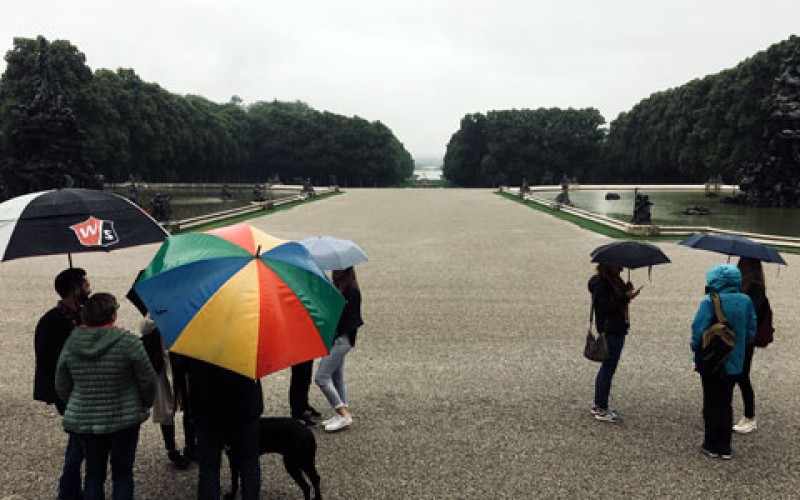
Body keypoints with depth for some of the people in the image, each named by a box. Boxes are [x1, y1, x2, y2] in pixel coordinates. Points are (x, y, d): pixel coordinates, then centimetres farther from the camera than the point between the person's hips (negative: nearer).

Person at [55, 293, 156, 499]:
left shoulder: (71, 343, -5)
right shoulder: (128, 341, -16)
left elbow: (62, 388, 4)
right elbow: (148, 380, -11)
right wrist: (145, 405, 7)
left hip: (84, 420, 3)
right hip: (124, 420, -3)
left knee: (93, 474, 17)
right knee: (122, 473, 10)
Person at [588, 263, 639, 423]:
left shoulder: (614, 280, 13)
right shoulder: (601, 282, -16)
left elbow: (615, 302, 14)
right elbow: (605, 308, -22)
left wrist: (626, 292, 1)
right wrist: (626, 297, -22)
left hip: (616, 330, 10)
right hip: (611, 331, -10)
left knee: (606, 367, 16)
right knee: (608, 369, -3)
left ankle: (598, 405, 26)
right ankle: (602, 410, 6)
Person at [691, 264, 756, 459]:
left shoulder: (710, 302, -20)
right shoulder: (746, 301, -3)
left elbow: (699, 330, -21)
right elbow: (751, 333, 3)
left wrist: (696, 349, -3)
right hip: (734, 363, 5)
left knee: (711, 403, 9)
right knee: (726, 403, 16)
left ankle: (711, 445, 17)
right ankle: (725, 447, 21)